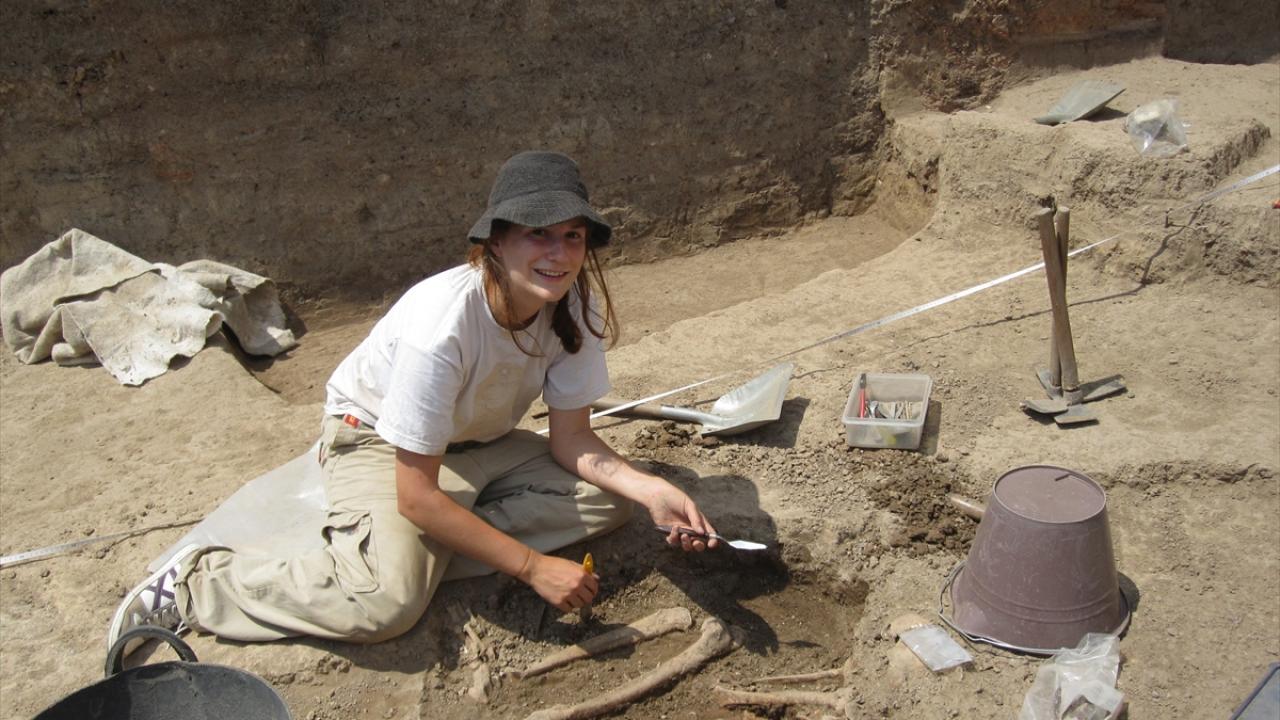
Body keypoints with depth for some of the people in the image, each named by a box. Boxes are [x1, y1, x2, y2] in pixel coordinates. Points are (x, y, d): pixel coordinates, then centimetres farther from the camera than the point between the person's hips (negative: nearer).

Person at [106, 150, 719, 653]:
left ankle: (421, 554, -14)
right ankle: (196, 583, -7)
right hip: (379, 441, -6)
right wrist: (533, 567, -30)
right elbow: (416, 494, -30)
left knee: (610, 498, -13)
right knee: (386, 603, -30)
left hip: (478, 441, 7)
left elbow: (571, 440, -10)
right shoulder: (442, 326, -35)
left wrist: (650, 489, -28)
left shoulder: (576, 308, -18)